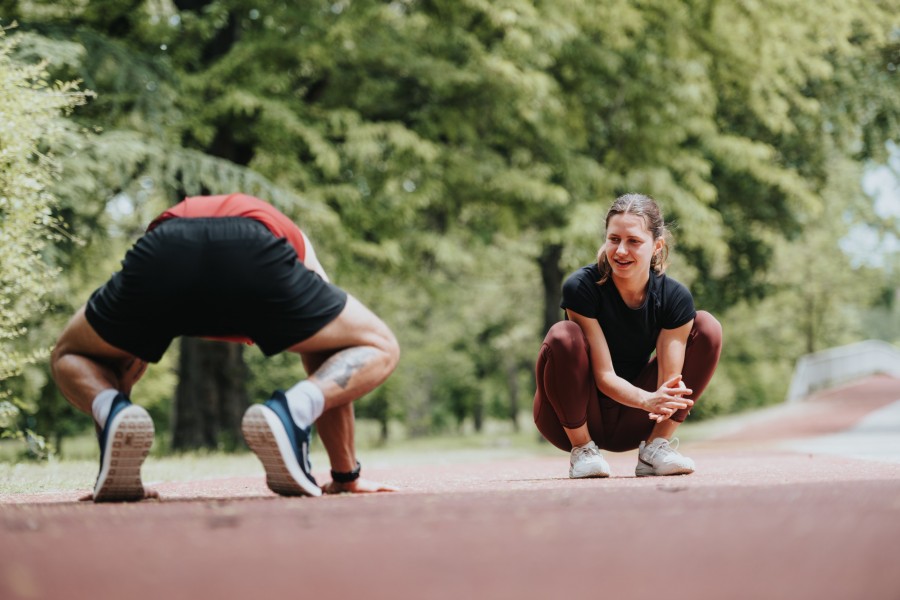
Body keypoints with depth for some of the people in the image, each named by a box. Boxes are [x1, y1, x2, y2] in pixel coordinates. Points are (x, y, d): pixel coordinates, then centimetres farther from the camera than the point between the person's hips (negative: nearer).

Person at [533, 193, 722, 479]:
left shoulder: (675, 298, -13)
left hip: (629, 426, 3)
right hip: (573, 421, -3)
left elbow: (670, 378, -16)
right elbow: (604, 375, -23)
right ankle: (582, 450, -13)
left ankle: (655, 448, -7)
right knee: (564, 336, -32)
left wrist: (665, 403, -42)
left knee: (707, 327, -7)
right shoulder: (581, 287, -22)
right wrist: (648, 400, -42)